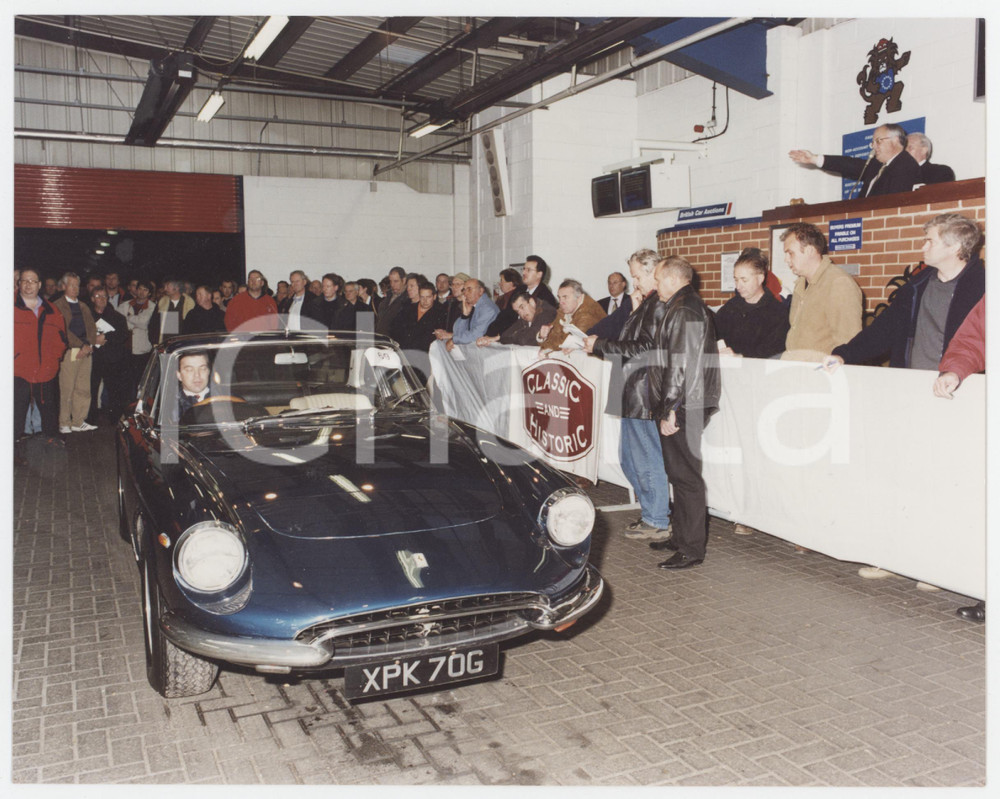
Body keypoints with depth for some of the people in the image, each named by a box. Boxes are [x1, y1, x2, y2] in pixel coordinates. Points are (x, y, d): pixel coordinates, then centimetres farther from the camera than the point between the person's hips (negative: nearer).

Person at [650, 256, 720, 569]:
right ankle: (680, 535, 27)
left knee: (685, 476, -6)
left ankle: (691, 549, 0)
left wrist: (670, 410, -20)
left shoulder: (683, 312, -15)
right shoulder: (692, 307, 19)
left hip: (683, 407, -11)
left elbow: (681, 365, -21)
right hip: (688, 406, 11)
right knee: (680, 474, 17)